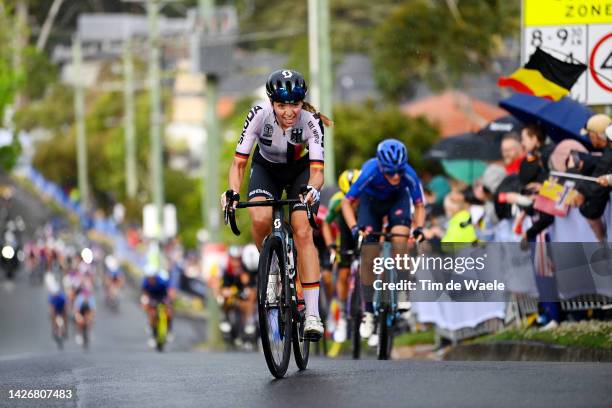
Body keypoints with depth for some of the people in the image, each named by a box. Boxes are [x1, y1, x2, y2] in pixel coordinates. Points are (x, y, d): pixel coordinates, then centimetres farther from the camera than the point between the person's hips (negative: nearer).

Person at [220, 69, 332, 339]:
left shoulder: (310, 121, -31)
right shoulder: (259, 115, -30)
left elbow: (316, 169, -35)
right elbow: (239, 162, -26)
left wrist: (312, 188, -58)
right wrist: (232, 192, -43)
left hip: (300, 170, -1)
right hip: (267, 168, 1)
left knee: (303, 232, -20)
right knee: (260, 219, -29)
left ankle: (312, 313, -21)